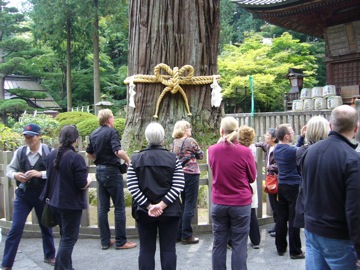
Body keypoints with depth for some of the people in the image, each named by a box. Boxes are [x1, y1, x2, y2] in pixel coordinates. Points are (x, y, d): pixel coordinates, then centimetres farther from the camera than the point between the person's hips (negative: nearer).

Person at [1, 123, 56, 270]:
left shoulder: (48, 151, -13)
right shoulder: (19, 152, -6)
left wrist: (40, 173, -27)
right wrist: (15, 175, -17)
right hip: (23, 194, 1)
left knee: (46, 227, 17)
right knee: (15, 228, -1)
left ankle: (49, 256, 39)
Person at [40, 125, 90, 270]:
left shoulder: (52, 155, 1)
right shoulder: (76, 158, -21)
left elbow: (49, 176, 12)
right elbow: (82, 184, -21)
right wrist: (87, 182, 0)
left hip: (55, 202, 8)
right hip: (71, 203, -8)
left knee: (65, 236, 24)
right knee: (69, 239, 5)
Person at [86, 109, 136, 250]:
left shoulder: (94, 134, 10)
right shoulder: (111, 132, -13)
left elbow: (89, 153, 17)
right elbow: (118, 151, -26)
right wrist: (128, 160, -11)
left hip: (100, 171, 8)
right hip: (112, 171, -8)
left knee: (103, 208, 11)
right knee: (119, 207, 1)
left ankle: (105, 241, 16)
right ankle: (121, 242, 6)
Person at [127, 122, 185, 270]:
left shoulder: (135, 159, -2)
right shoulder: (173, 158, -4)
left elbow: (132, 186, -8)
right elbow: (178, 186, -11)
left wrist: (148, 206, -10)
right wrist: (162, 205, -15)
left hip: (144, 212, 1)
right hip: (169, 212, -1)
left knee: (146, 250, 10)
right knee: (168, 249, 8)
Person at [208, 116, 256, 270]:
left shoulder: (212, 150, -5)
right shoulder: (245, 151, -12)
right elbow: (252, 177, 1)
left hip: (218, 203, 3)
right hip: (241, 203, -2)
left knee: (219, 244, 11)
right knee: (239, 245, 5)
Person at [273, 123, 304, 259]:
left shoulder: (276, 149, 5)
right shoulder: (291, 151, -21)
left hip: (281, 186, 8)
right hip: (294, 187, -8)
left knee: (281, 217, 13)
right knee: (294, 220, 0)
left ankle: (280, 248, 22)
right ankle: (295, 251, 9)